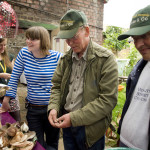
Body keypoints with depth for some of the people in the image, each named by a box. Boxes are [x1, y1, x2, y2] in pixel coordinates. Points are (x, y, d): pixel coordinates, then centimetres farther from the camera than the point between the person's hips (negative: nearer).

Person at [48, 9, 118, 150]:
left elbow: (108, 100, -20)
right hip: (66, 122, 5)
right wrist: (53, 107, -9)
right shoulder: (66, 58, 3)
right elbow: (56, 85, 11)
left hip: (90, 127, -5)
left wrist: (75, 118, -22)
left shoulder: (106, 59, -16)